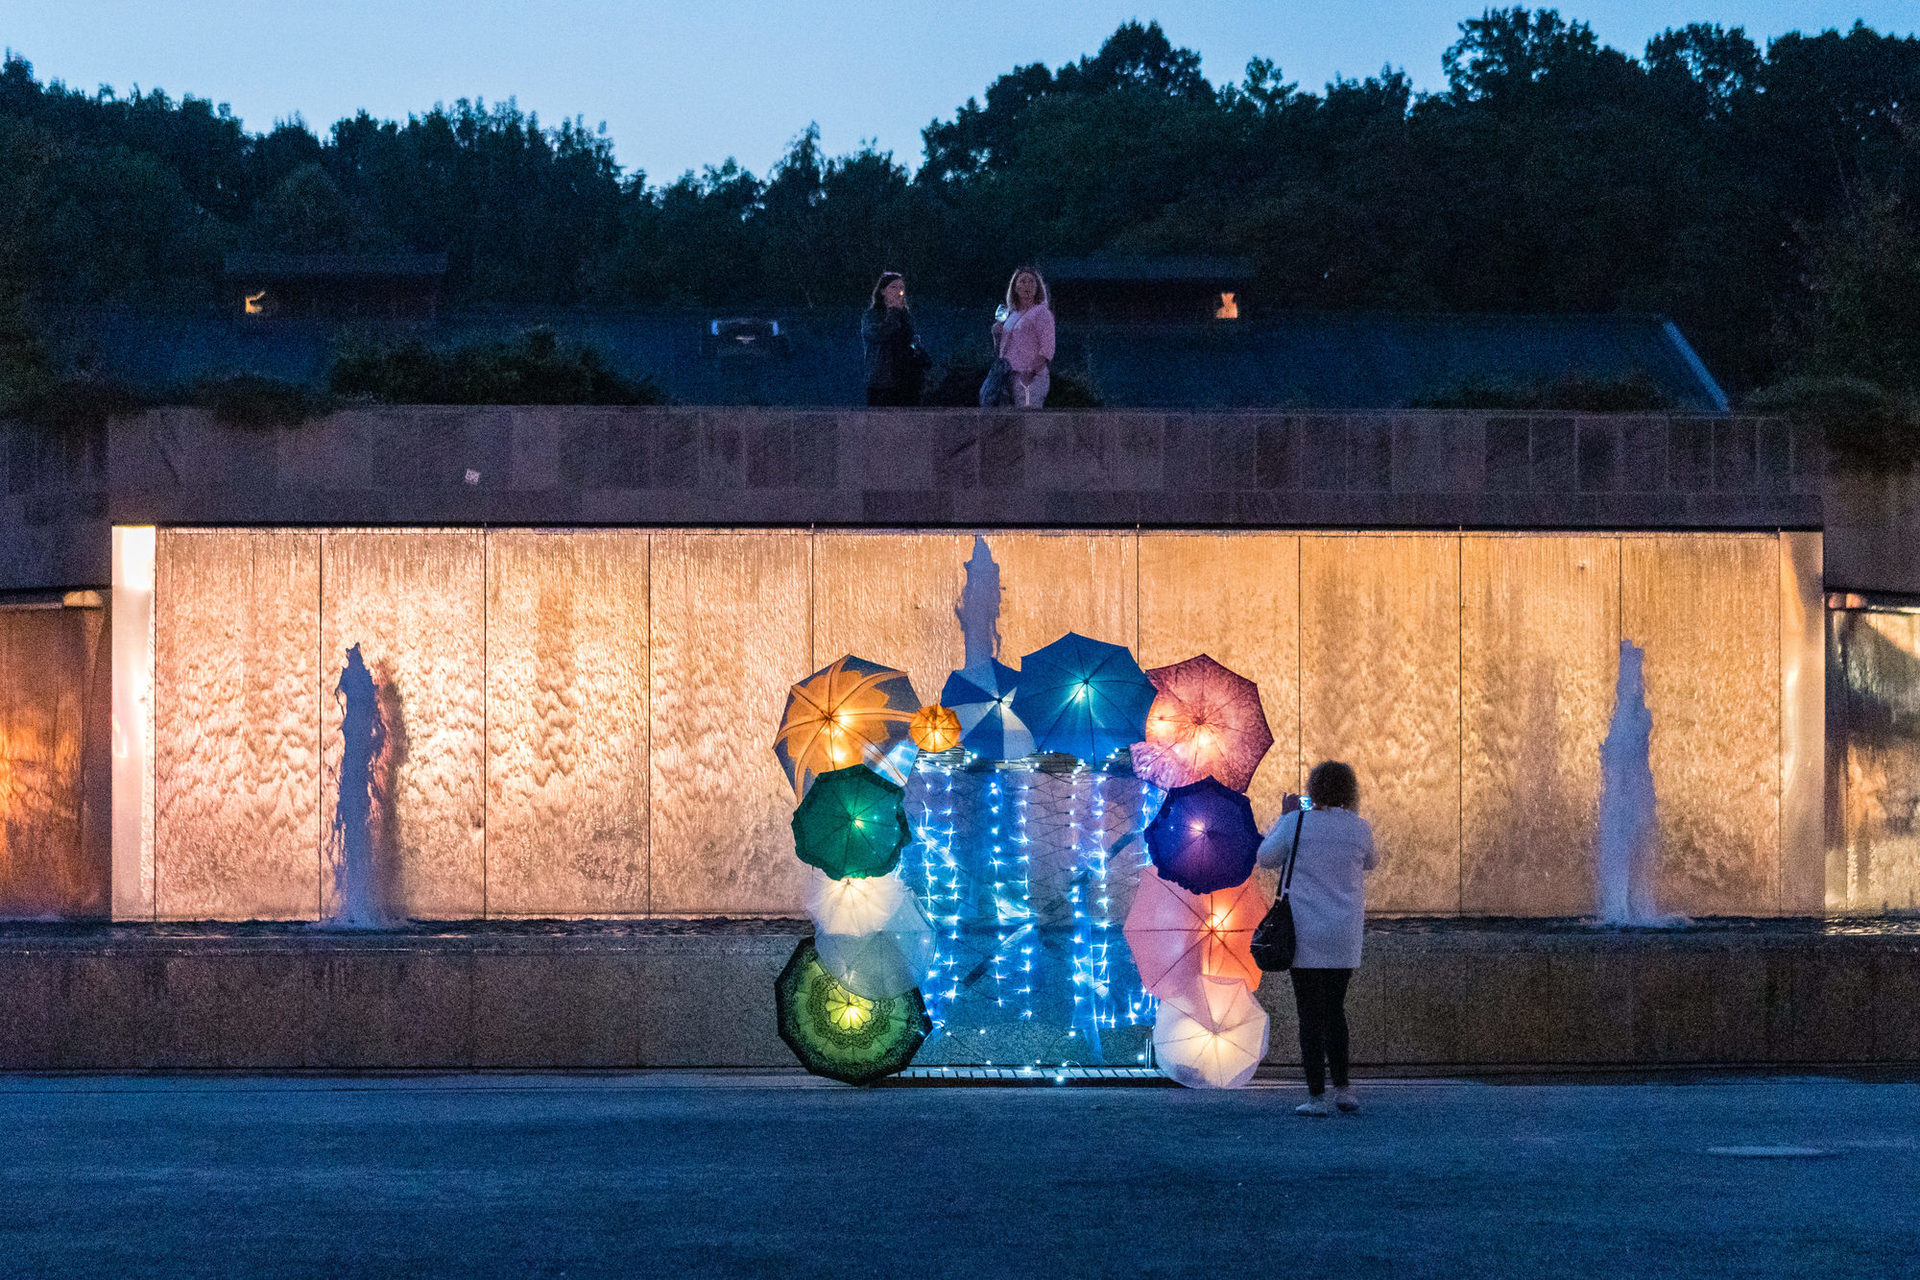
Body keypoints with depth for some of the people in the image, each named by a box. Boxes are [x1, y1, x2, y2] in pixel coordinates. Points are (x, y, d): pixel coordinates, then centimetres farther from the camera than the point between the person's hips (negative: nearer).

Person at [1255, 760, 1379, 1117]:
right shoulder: (1359, 829, -1)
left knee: (1311, 1014, 1)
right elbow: (1370, 862, 19)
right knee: (1334, 1010, 18)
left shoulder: (1296, 823, -8)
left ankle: (1317, 1097, 0)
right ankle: (1342, 1088, 15)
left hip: (1305, 936, -3)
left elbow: (1266, 858, 6)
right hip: (1344, 937, 3)